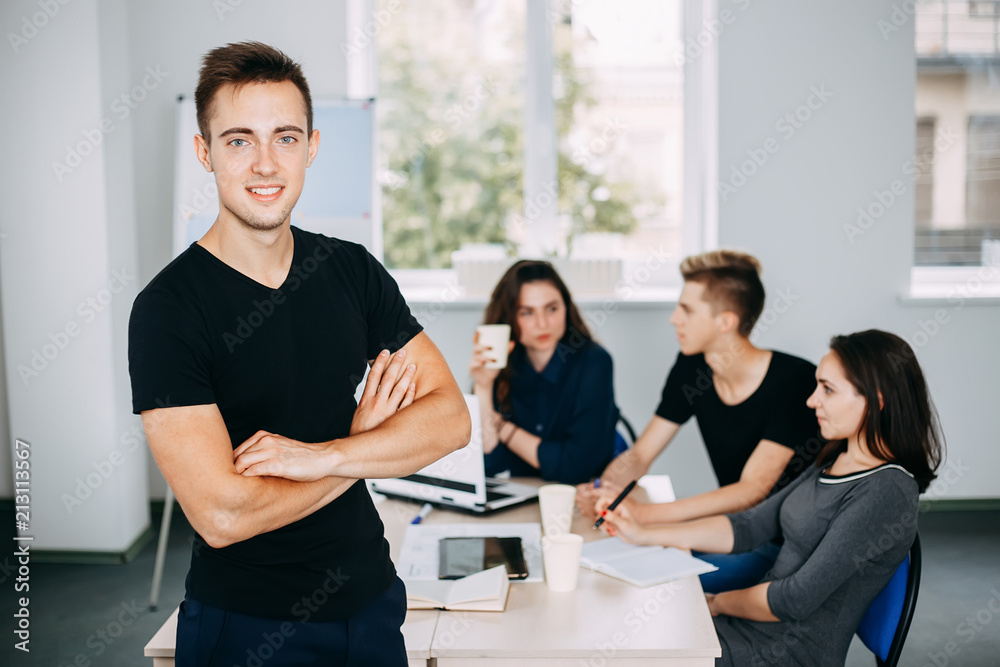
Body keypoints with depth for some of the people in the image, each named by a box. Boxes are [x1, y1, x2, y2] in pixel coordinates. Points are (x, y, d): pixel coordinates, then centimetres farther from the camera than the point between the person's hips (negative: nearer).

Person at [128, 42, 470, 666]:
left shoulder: (354, 271, -1)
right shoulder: (167, 308, -17)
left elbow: (452, 418, -6)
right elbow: (222, 515, -23)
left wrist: (320, 455, -20)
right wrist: (364, 442, -12)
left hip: (372, 600, 5)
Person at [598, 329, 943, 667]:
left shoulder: (887, 492, -21)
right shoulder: (834, 463, 7)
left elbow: (795, 600, -22)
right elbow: (750, 526, 9)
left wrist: (715, 603, -5)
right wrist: (644, 534, 4)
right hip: (754, 620, 8)